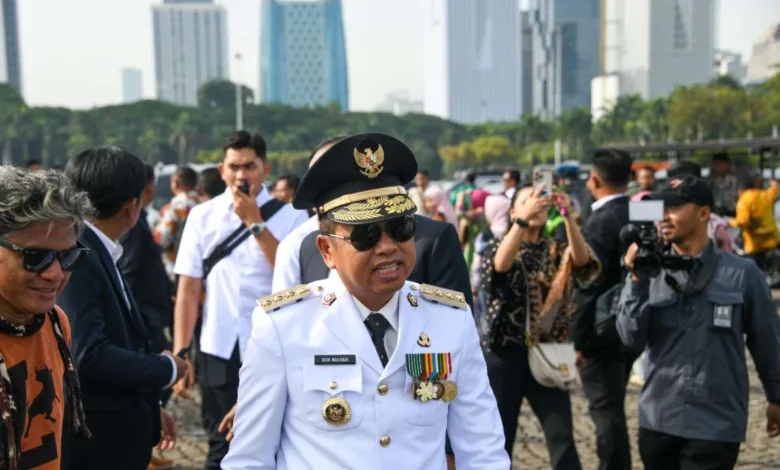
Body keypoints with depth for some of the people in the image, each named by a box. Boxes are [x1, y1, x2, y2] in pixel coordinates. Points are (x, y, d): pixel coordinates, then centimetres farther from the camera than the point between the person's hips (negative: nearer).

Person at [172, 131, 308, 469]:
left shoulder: (290, 216, -3)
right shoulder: (202, 216, 2)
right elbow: (188, 289, 2)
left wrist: (254, 222, -16)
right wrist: (180, 354, 0)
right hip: (219, 349, 1)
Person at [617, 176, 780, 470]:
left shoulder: (742, 274, -6)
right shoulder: (651, 272, -1)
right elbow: (632, 339, -7)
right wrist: (636, 280, -16)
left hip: (717, 426, -3)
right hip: (657, 420, 3)